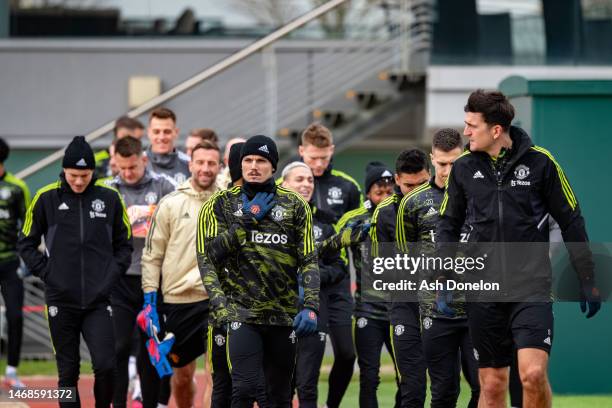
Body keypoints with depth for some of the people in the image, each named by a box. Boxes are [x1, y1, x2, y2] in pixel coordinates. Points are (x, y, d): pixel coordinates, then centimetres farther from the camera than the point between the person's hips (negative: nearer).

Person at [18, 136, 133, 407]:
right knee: (68, 372, 4)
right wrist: (46, 273, -2)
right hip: (61, 301, 0)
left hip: (98, 301, 0)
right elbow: (26, 244, 9)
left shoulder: (110, 198, 2)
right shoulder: (46, 198, -1)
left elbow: (124, 243, 13)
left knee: (105, 366, -10)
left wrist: (112, 276, 1)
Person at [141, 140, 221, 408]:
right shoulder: (170, 204, 1)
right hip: (177, 298, 1)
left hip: (216, 298, -1)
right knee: (182, 374, 10)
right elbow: (152, 255, 2)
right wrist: (150, 299, -4)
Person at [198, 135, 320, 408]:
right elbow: (210, 253, -6)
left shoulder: (295, 206, 8)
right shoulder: (221, 204, 5)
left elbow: (308, 260, 5)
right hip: (242, 311, -2)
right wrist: (248, 219, -12)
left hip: (283, 314, 3)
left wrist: (310, 307, -6)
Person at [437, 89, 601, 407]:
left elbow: (571, 222, 3)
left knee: (533, 374, -19)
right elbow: (449, 224, 14)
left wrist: (588, 282, 4)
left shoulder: (539, 162, -3)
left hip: (531, 285, -3)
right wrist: (444, 276, 2)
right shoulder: (463, 168, 4)